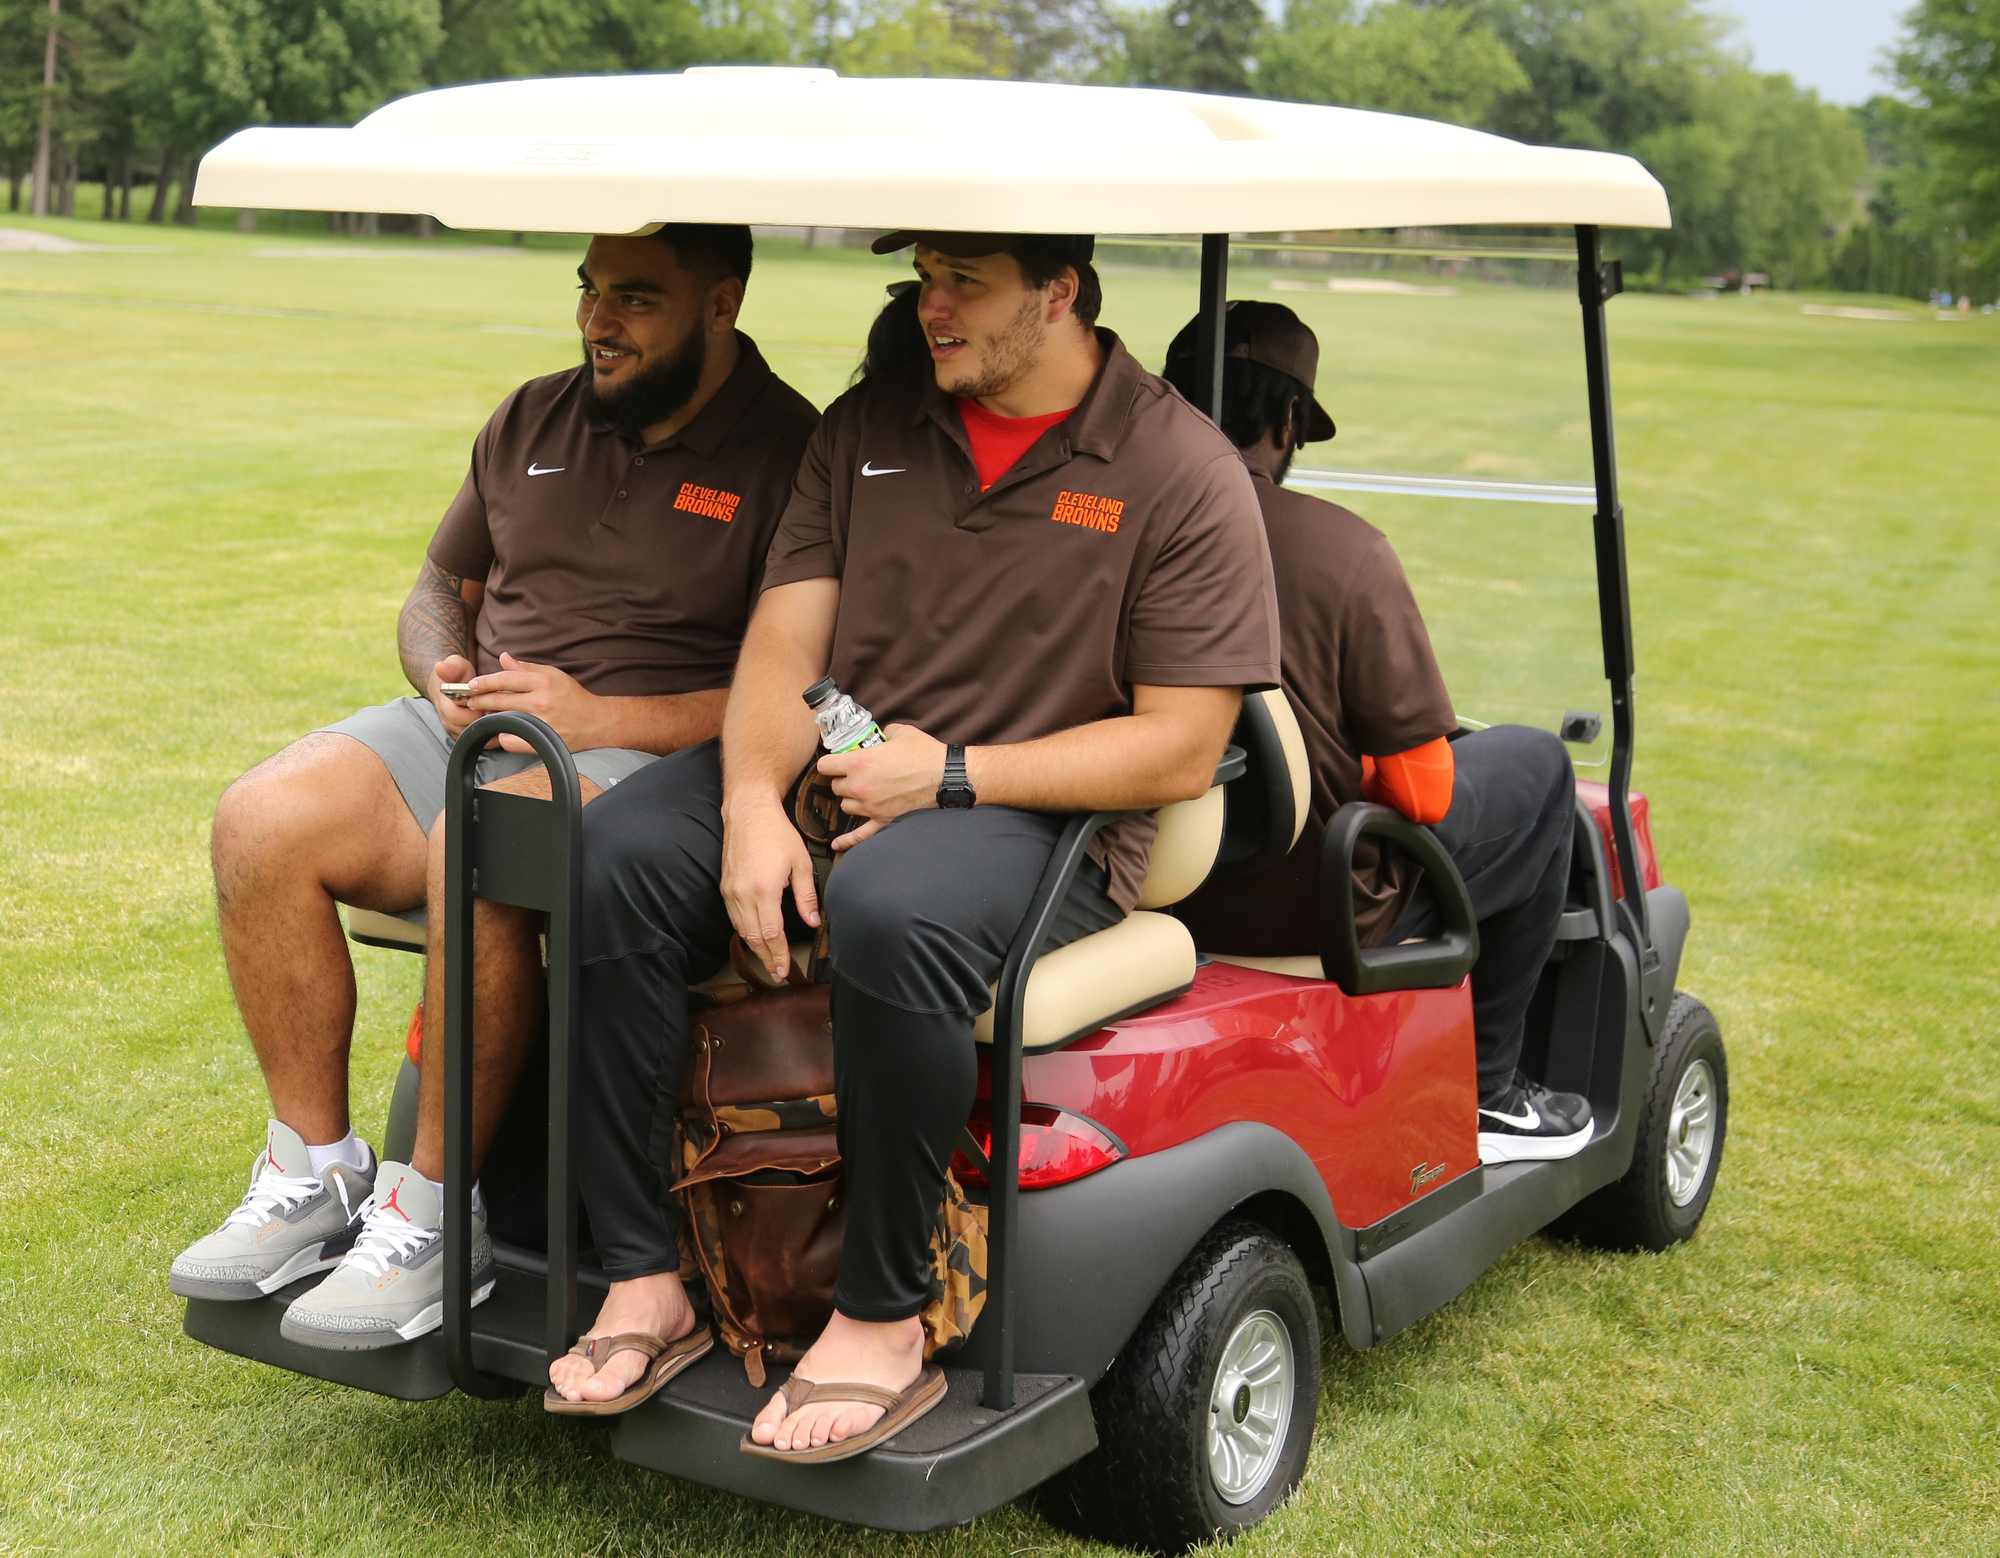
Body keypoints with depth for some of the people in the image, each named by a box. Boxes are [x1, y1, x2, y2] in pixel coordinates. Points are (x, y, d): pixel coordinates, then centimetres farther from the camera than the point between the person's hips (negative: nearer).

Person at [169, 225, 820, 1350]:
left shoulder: (791, 457, -5)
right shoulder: (534, 421, 16)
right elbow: (440, 588, 26)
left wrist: (596, 717, -19)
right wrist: (446, 673, 2)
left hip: (653, 753, -6)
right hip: (476, 730, 7)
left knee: (478, 848, -36)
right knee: (262, 822, -17)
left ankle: (433, 1217, -20)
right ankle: (314, 1173, -5)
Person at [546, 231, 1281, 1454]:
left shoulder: (1183, 472, -4)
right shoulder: (868, 425, 12)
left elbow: (1180, 750, -9)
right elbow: (785, 643, 5)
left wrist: (953, 775, -15)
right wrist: (753, 802, -15)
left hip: (1040, 819, -5)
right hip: (834, 780, 5)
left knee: (893, 909, -38)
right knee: (616, 857, -21)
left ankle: (885, 1322, -21)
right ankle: (644, 1281, -13)